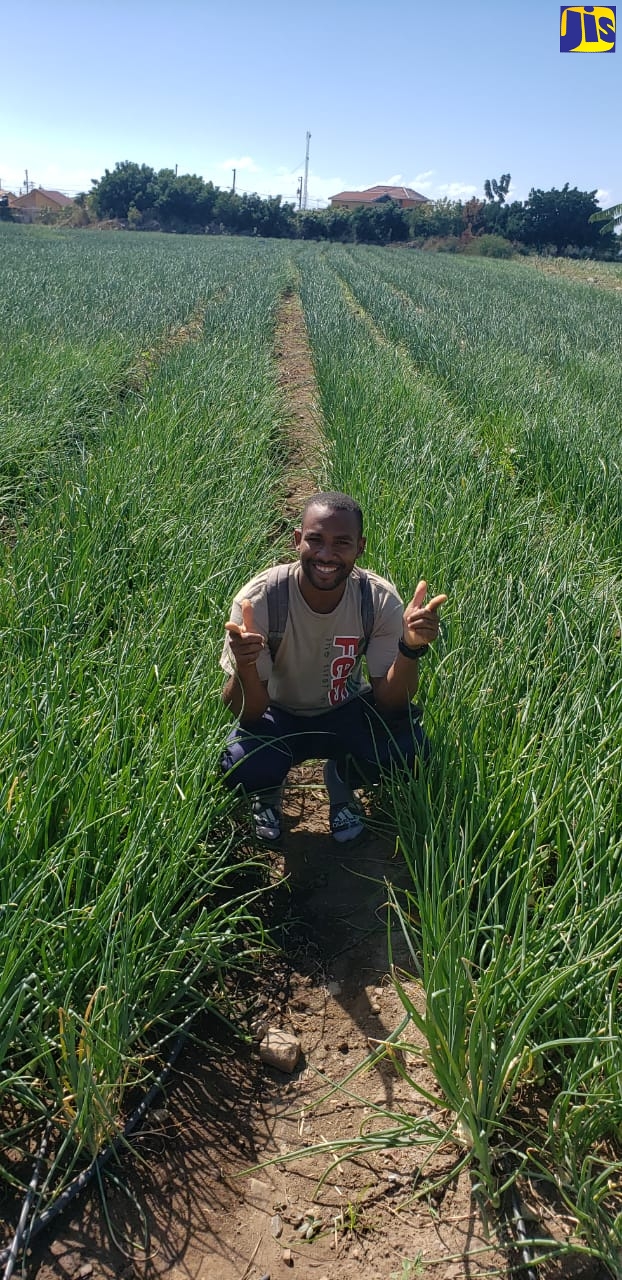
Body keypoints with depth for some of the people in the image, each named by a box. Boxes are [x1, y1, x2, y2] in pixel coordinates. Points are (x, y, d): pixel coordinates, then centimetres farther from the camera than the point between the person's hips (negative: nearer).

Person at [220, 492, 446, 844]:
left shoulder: (380, 599, -21)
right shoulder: (259, 600, -27)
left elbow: (389, 702, -19)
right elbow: (248, 715, -25)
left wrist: (410, 648, -39)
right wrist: (244, 666, -48)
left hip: (346, 712, 2)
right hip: (278, 717, -1)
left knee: (406, 746, -27)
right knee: (240, 767, -32)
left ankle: (342, 780, 10)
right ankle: (268, 790, 9)